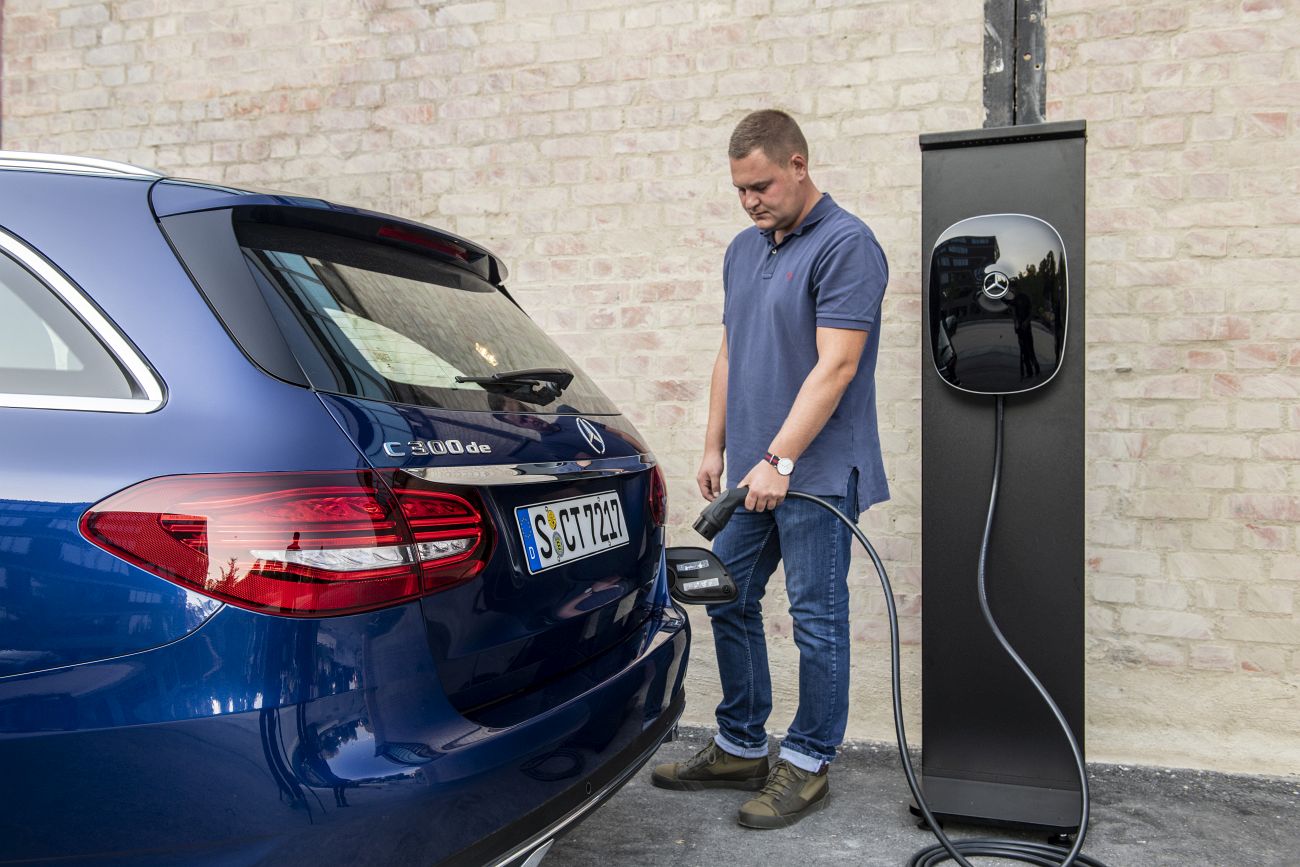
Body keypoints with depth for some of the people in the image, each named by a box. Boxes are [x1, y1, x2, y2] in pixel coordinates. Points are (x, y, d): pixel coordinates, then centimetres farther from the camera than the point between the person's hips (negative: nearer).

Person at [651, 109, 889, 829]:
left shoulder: (845, 245, -13)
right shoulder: (744, 249, 13)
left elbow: (835, 366, -20)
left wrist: (779, 459, -23)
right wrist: (716, 445, 13)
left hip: (816, 473, -8)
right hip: (753, 471, 9)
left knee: (816, 618, 3)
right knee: (730, 603, 13)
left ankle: (807, 764, 17)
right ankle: (740, 748, 28)